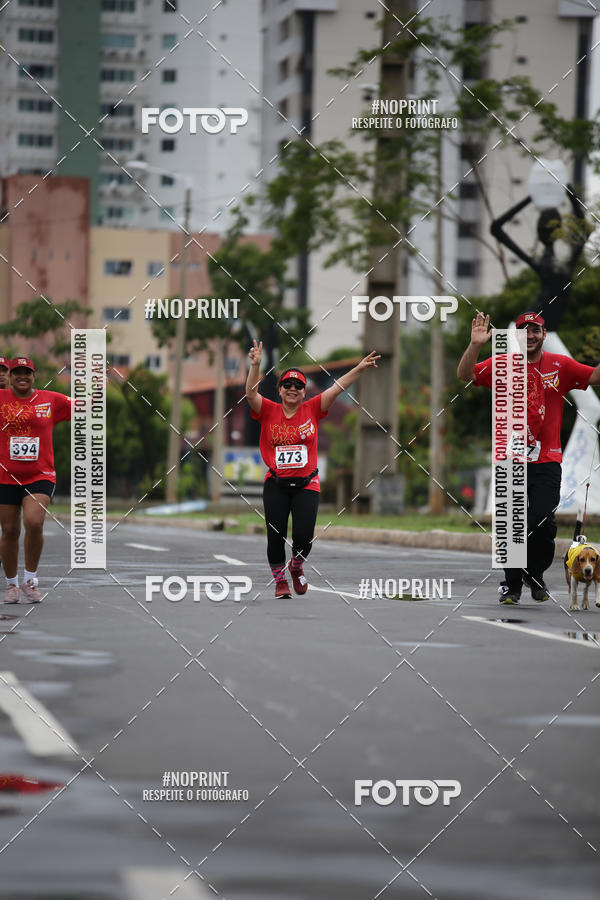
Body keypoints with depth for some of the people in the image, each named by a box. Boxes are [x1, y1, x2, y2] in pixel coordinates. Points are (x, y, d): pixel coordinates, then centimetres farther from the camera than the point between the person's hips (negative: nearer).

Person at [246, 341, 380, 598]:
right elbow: (251, 393, -14)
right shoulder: (269, 411, 1)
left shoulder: (312, 410, 3)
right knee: (276, 536, 0)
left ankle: (297, 567, 26)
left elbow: (337, 388, -4)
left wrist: (360, 368, -14)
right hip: (276, 485, 0)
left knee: (304, 536, -7)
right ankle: (280, 580, 22)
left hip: (306, 484, 0)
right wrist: (255, 366, -29)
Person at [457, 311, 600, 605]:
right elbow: (465, 375, -3)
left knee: (543, 523, -7)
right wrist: (475, 345, -18)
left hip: (547, 461, 0)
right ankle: (512, 584, 12)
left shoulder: (560, 365, 5)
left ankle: (536, 575, 16)